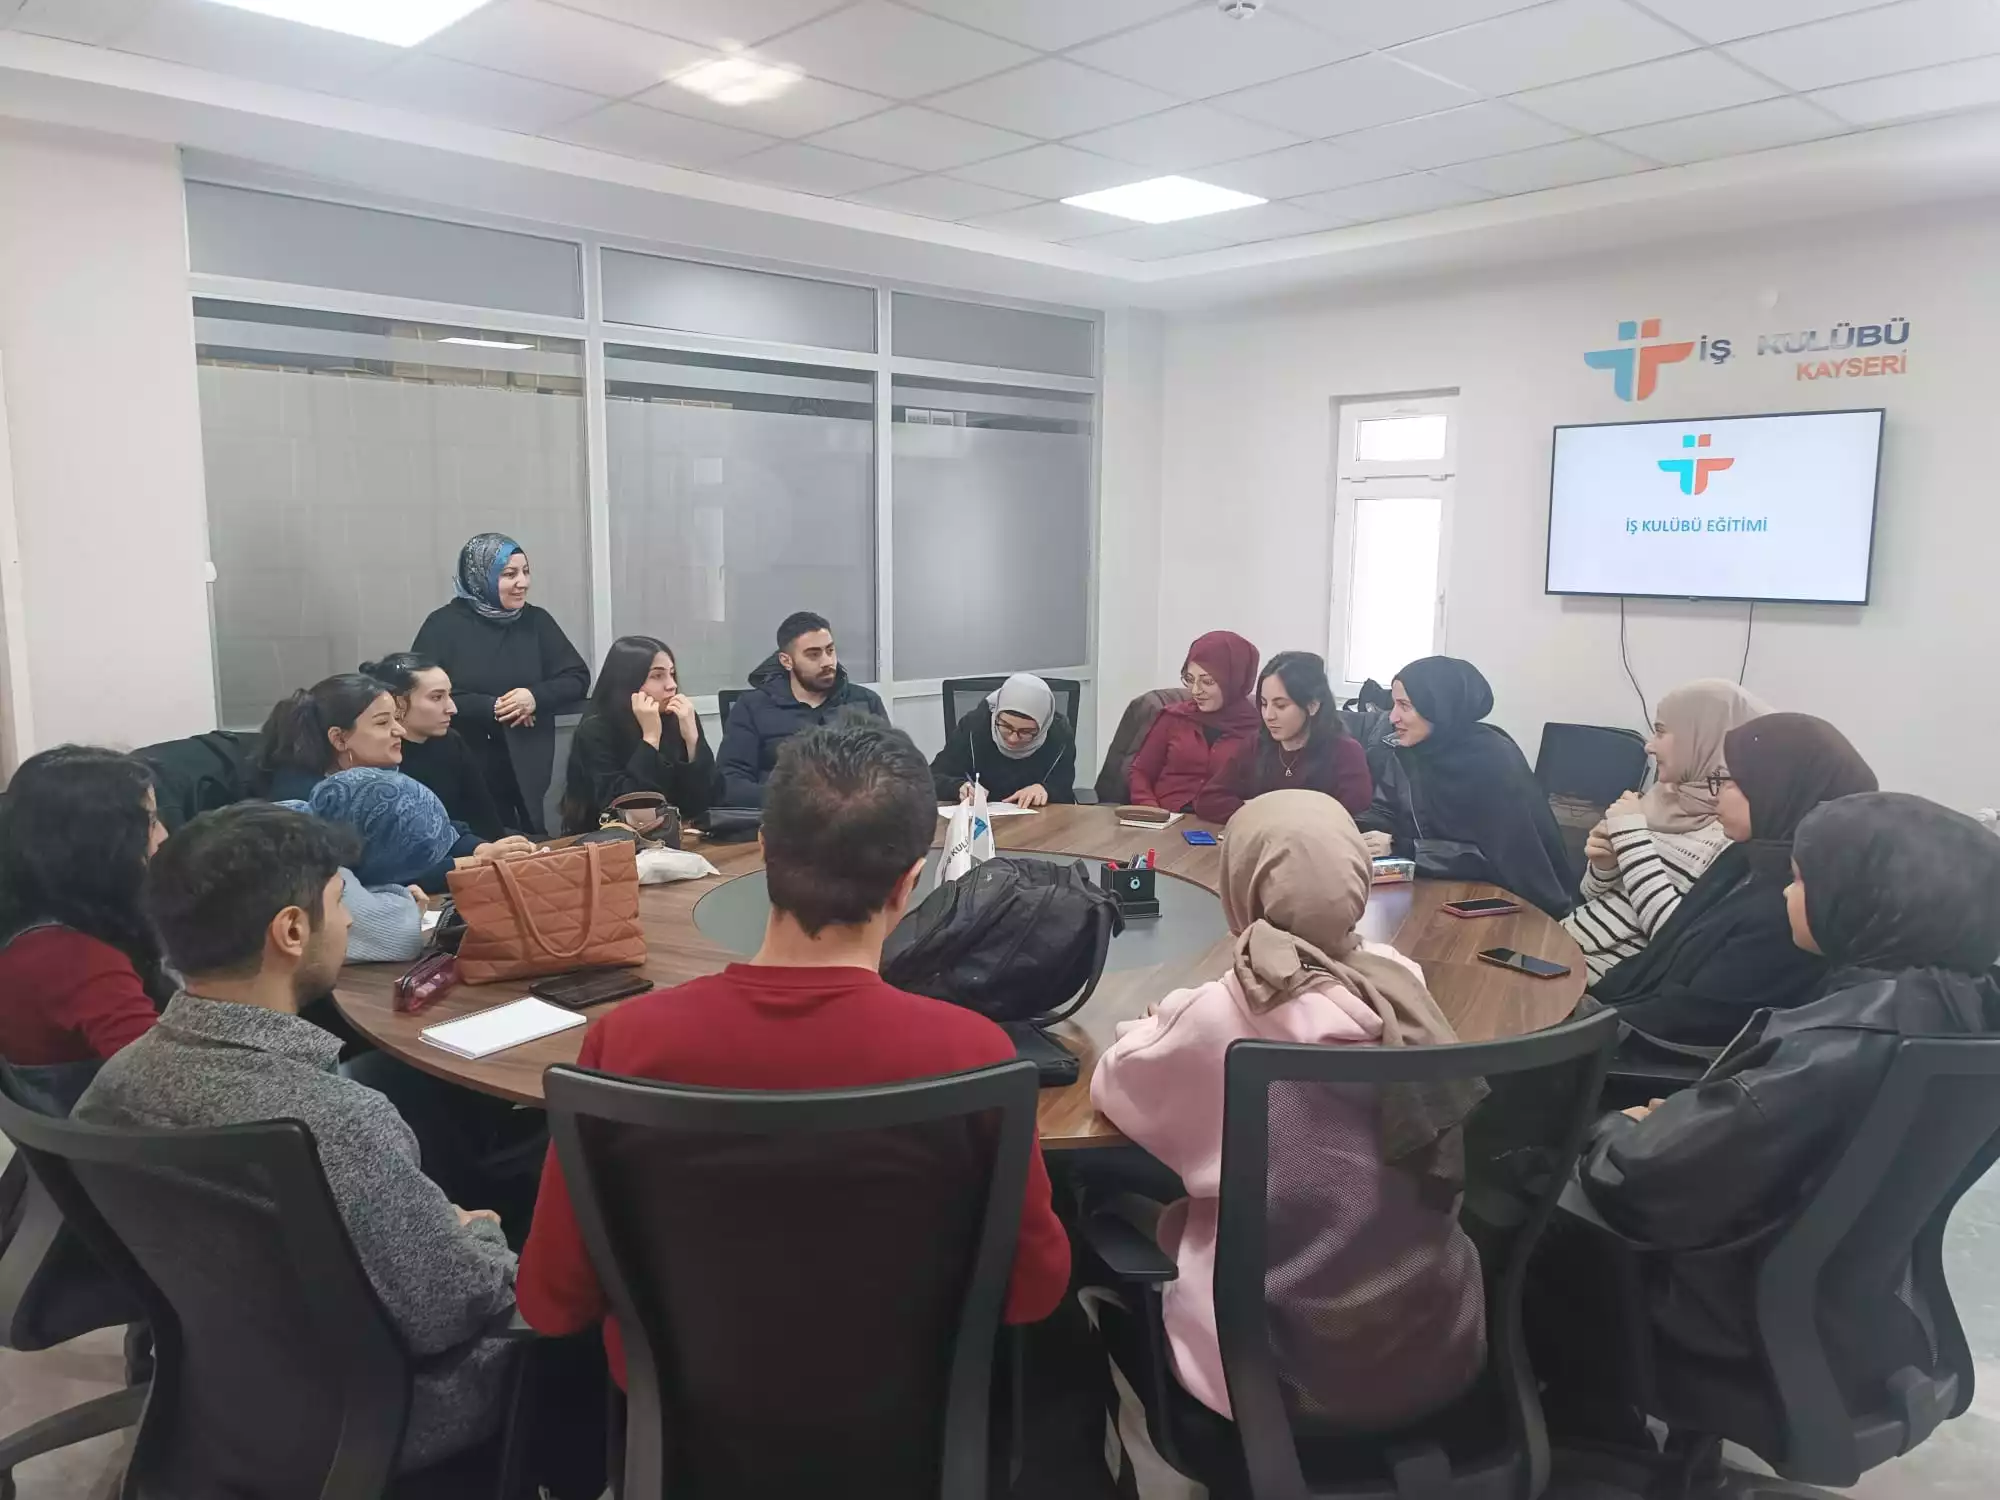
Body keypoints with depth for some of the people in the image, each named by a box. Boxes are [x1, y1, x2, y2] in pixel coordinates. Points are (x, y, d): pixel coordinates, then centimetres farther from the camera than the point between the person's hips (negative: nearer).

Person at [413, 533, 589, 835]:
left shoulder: (536, 621, 7)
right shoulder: (444, 624, -3)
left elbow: (578, 679, 4)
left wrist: (536, 697, -14)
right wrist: (492, 708, -16)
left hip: (526, 770, 3)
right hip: (463, 771, -3)